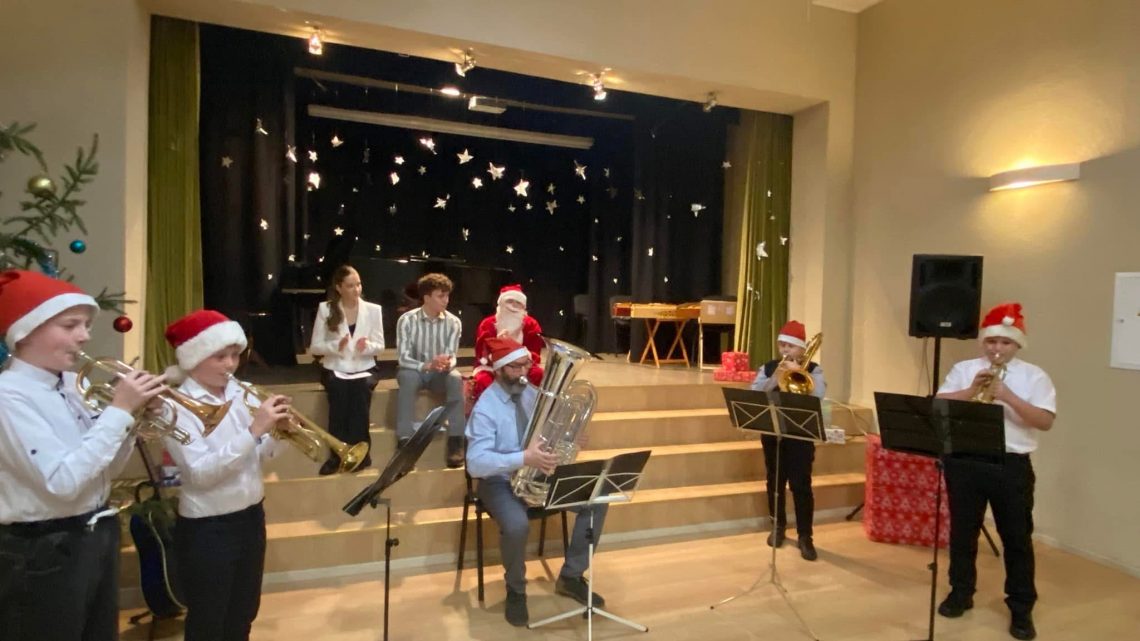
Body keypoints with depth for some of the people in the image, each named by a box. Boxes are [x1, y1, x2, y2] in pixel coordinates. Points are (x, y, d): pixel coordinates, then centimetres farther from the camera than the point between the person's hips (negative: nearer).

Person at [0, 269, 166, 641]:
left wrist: (133, 417, -7)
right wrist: (119, 410, -24)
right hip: (42, 552, -7)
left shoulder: (72, 384, 4)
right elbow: (63, 481, -27)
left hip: (97, 536, 7)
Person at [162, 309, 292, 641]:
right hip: (206, 529, -5)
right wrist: (254, 430, -31)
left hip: (251, 517, 5)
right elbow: (200, 473, -25)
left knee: (243, 614, 22)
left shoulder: (240, 394, 0)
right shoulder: (178, 407, -16)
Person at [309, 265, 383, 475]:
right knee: (339, 391, -31)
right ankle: (337, 454, -20)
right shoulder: (326, 309, 0)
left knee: (361, 390, -30)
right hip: (335, 369, 0)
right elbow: (315, 346, 0)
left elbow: (379, 345, 4)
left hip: (363, 369, 1)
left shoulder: (373, 309, 3)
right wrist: (336, 346, -20)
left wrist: (367, 346, -19)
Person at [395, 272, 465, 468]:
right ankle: (405, 441, -33)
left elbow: (452, 356, -10)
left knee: (455, 378, -31)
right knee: (407, 377, -36)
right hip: (414, 370, -1)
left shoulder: (453, 322, -7)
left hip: (440, 373, 1)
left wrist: (447, 364, -36)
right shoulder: (407, 320, -13)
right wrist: (427, 366, -36)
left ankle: (455, 441, -27)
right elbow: (404, 358, -18)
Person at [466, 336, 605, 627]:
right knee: (517, 525, -36)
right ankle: (516, 589, -2)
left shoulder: (533, 394, 4)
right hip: (501, 481, -6)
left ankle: (571, 577, 9)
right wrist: (524, 458, -39)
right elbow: (476, 463, -28)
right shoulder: (485, 409, -17)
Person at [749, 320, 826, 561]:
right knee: (775, 482, 13)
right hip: (772, 433, 3)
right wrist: (776, 376, -21)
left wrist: (799, 371, -26)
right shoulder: (767, 368, 5)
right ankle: (779, 525, 31)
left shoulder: (812, 370, -1)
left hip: (800, 435, -2)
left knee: (801, 485, -2)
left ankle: (805, 536, 11)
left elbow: (819, 395, -19)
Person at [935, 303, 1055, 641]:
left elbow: (1045, 421, -9)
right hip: (964, 462, 2)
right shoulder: (963, 370, 6)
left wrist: (1007, 396, -19)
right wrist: (972, 390, -14)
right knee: (962, 531, 13)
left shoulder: (1034, 376, 1)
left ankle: (1021, 607, 24)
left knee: (1017, 537, 9)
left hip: (1012, 466, -1)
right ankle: (961, 593, 30)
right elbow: (938, 406, -2)